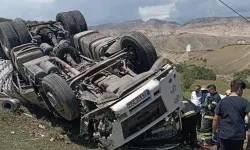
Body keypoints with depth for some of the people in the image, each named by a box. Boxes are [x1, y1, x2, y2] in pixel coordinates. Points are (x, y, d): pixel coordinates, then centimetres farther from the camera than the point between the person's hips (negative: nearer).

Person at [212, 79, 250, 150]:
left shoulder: (222, 102, 0)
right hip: (239, 136, -1)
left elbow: (215, 119, -1)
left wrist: (214, 133, 9)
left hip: (224, 136, 1)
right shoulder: (244, 102, -5)